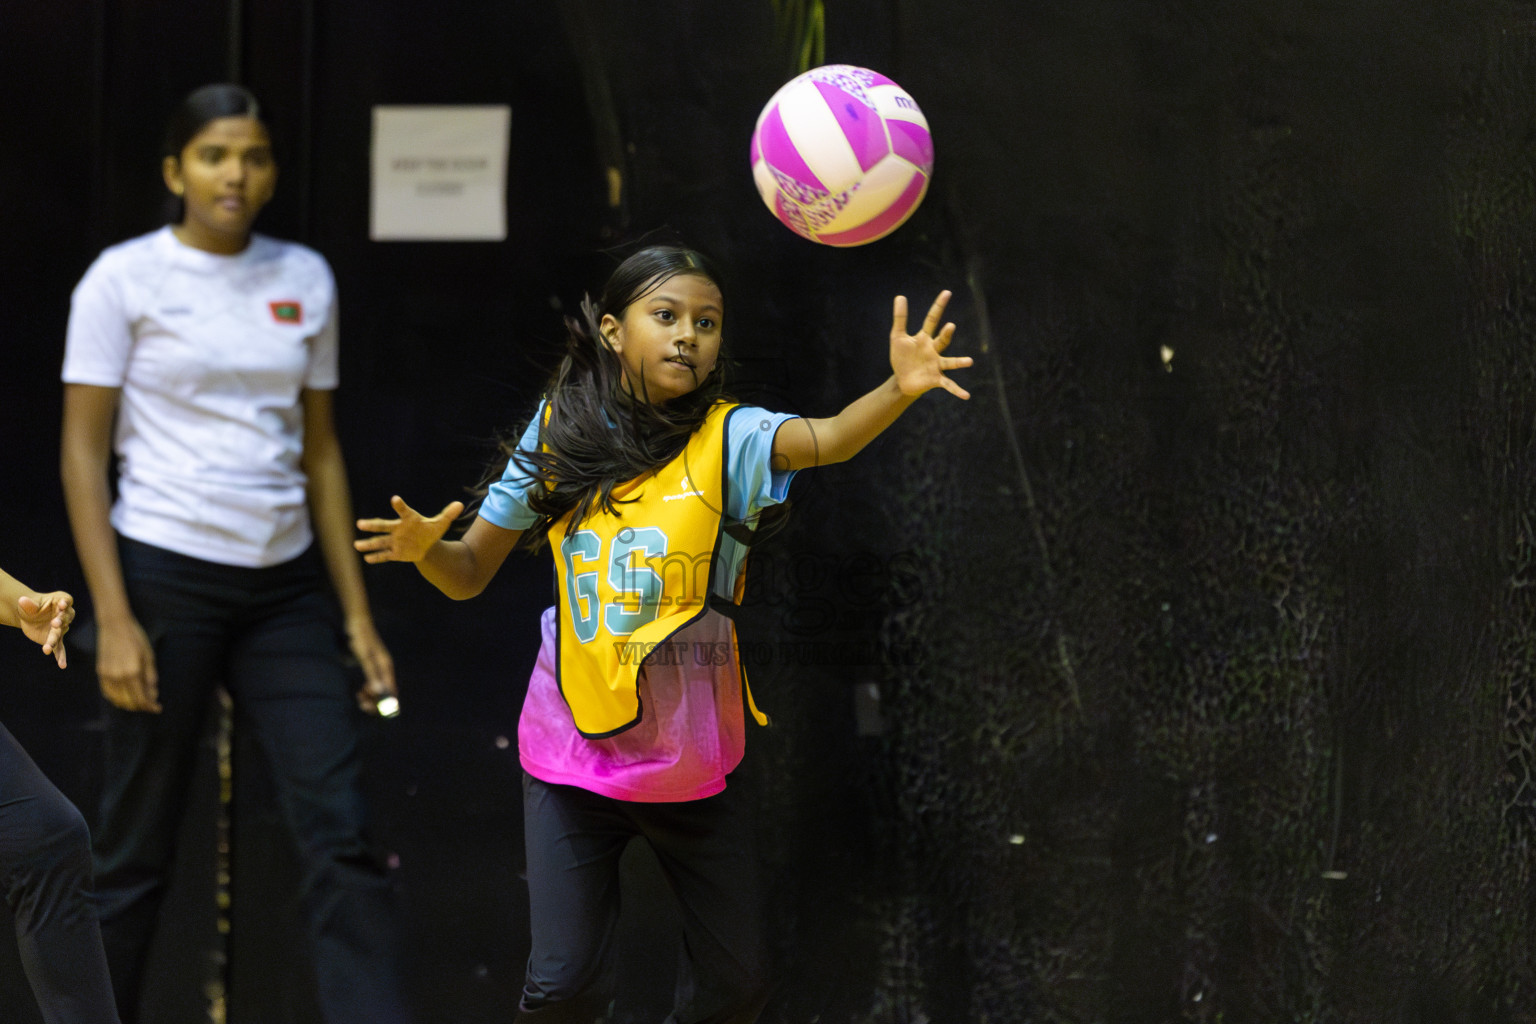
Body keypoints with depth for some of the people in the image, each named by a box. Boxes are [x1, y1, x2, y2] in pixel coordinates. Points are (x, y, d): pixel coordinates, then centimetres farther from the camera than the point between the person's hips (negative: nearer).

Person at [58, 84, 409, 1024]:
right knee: (138, 850, 1)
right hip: (166, 580, -4)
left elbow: (319, 451, 14)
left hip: (285, 584, 4)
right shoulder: (125, 278, -4)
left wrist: (356, 614, 9)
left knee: (343, 834, -5)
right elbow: (84, 452, -5)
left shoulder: (304, 279, 9)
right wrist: (114, 619, -14)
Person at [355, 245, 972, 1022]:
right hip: (573, 752, 0)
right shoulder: (557, 435, -2)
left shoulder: (726, 438, -8)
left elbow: (822, 440, -30)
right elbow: (469, 573, 6)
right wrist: (425, 548, -18)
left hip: (690, 761, 0)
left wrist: (899, 390, -51)